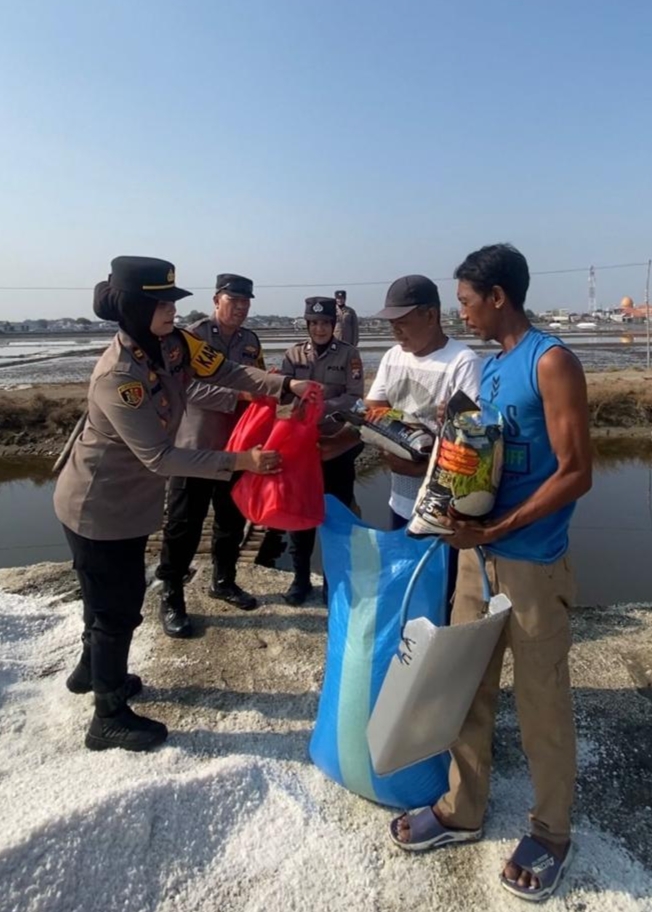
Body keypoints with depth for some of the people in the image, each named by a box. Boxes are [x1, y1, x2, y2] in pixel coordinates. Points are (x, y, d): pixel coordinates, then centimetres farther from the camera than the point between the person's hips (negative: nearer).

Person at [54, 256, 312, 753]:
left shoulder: (172, 343, -7)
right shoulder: (118, 377, -31)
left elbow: (226, 371, -9)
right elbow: (159, 456, -31)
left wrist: (286, 386, -23)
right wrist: (239, 462, -32)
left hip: (128, 502, 8)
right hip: (98, 509, -8)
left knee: (115, 596, 24)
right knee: (118, 607, 5)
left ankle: (93, 670, 50)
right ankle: (109, 719, 25)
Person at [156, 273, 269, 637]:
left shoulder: (251, 341, 9)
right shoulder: (195, 335, -10)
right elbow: (191, 388, -21)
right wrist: (238, 396, -30)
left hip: (237, 446, 6)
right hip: (196, 446, -6)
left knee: (233, 519, 17)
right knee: (185, 524, 2)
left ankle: (224, 580, 36)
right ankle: (171, 597, 15)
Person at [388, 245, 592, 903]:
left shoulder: (552, 363, -13)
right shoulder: (490, 366, 12)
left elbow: (575, 473, -17)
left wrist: (497, 529, -21)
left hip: (530, 564, -7)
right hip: (478, 553, 8)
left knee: (541, 704, 9)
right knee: (468, 688, 16)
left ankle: (550, 834, 31)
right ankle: (462, 811, 35)